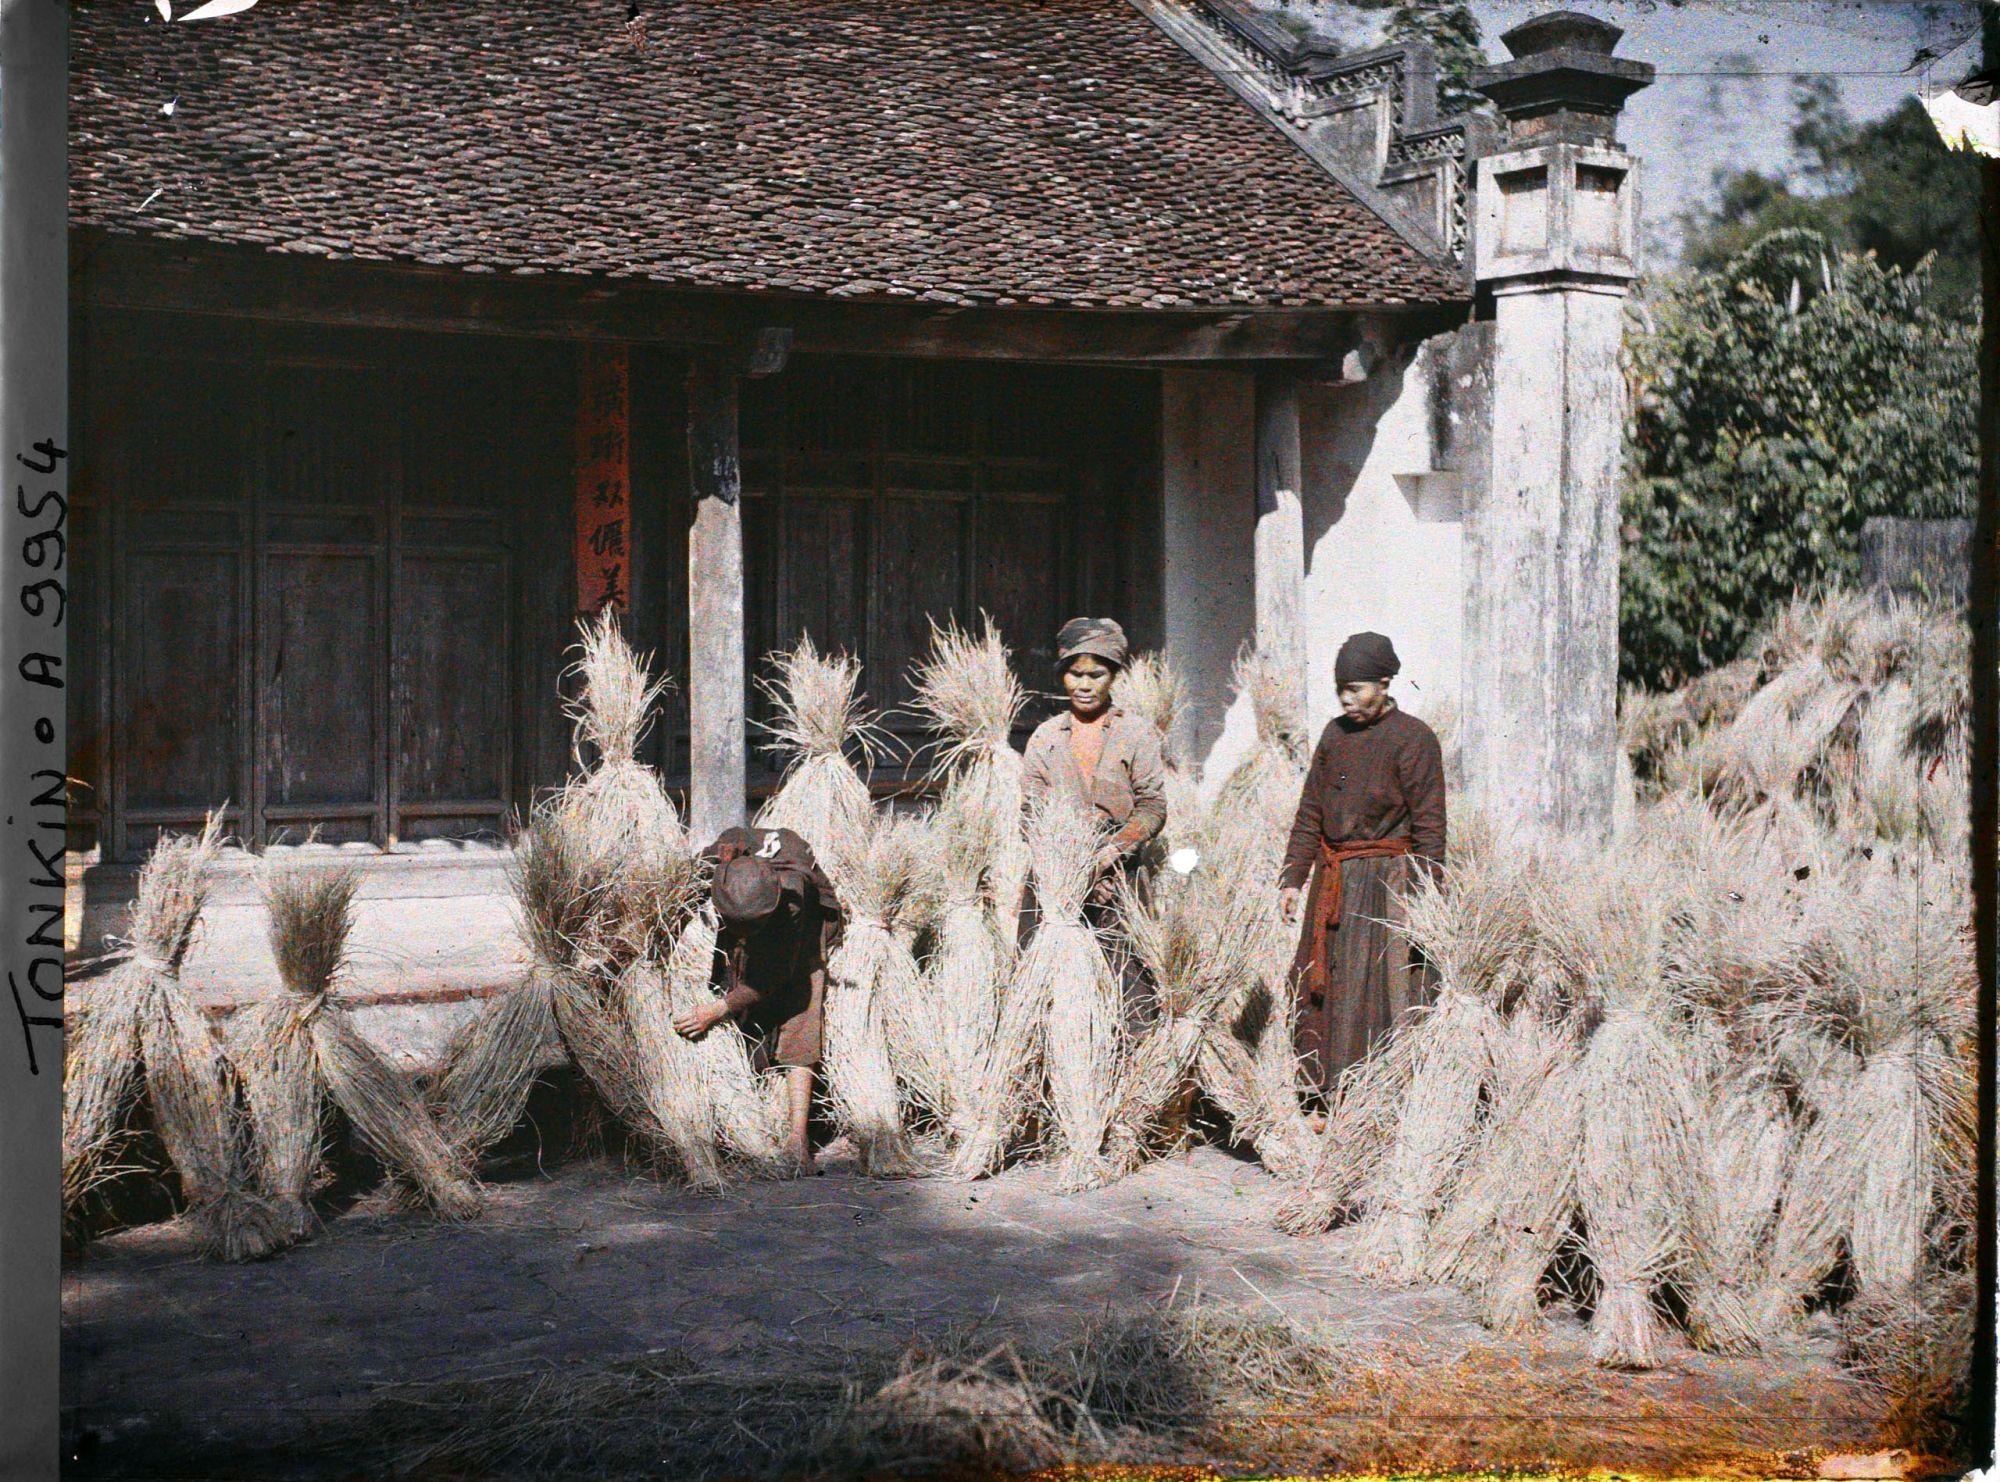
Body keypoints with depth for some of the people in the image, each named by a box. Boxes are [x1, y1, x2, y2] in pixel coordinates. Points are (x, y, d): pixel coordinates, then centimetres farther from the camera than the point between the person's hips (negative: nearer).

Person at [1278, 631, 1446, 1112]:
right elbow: (1310, 812, 16)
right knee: (1320, 990, 7)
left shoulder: (1413, 739, -8)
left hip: (1385, 881, -7)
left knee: (1377, 995, -5)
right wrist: (1292, 878, 10)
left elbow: (1429, 826, -10)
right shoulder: (1335, 734, 11)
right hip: (1332, 881, 7)